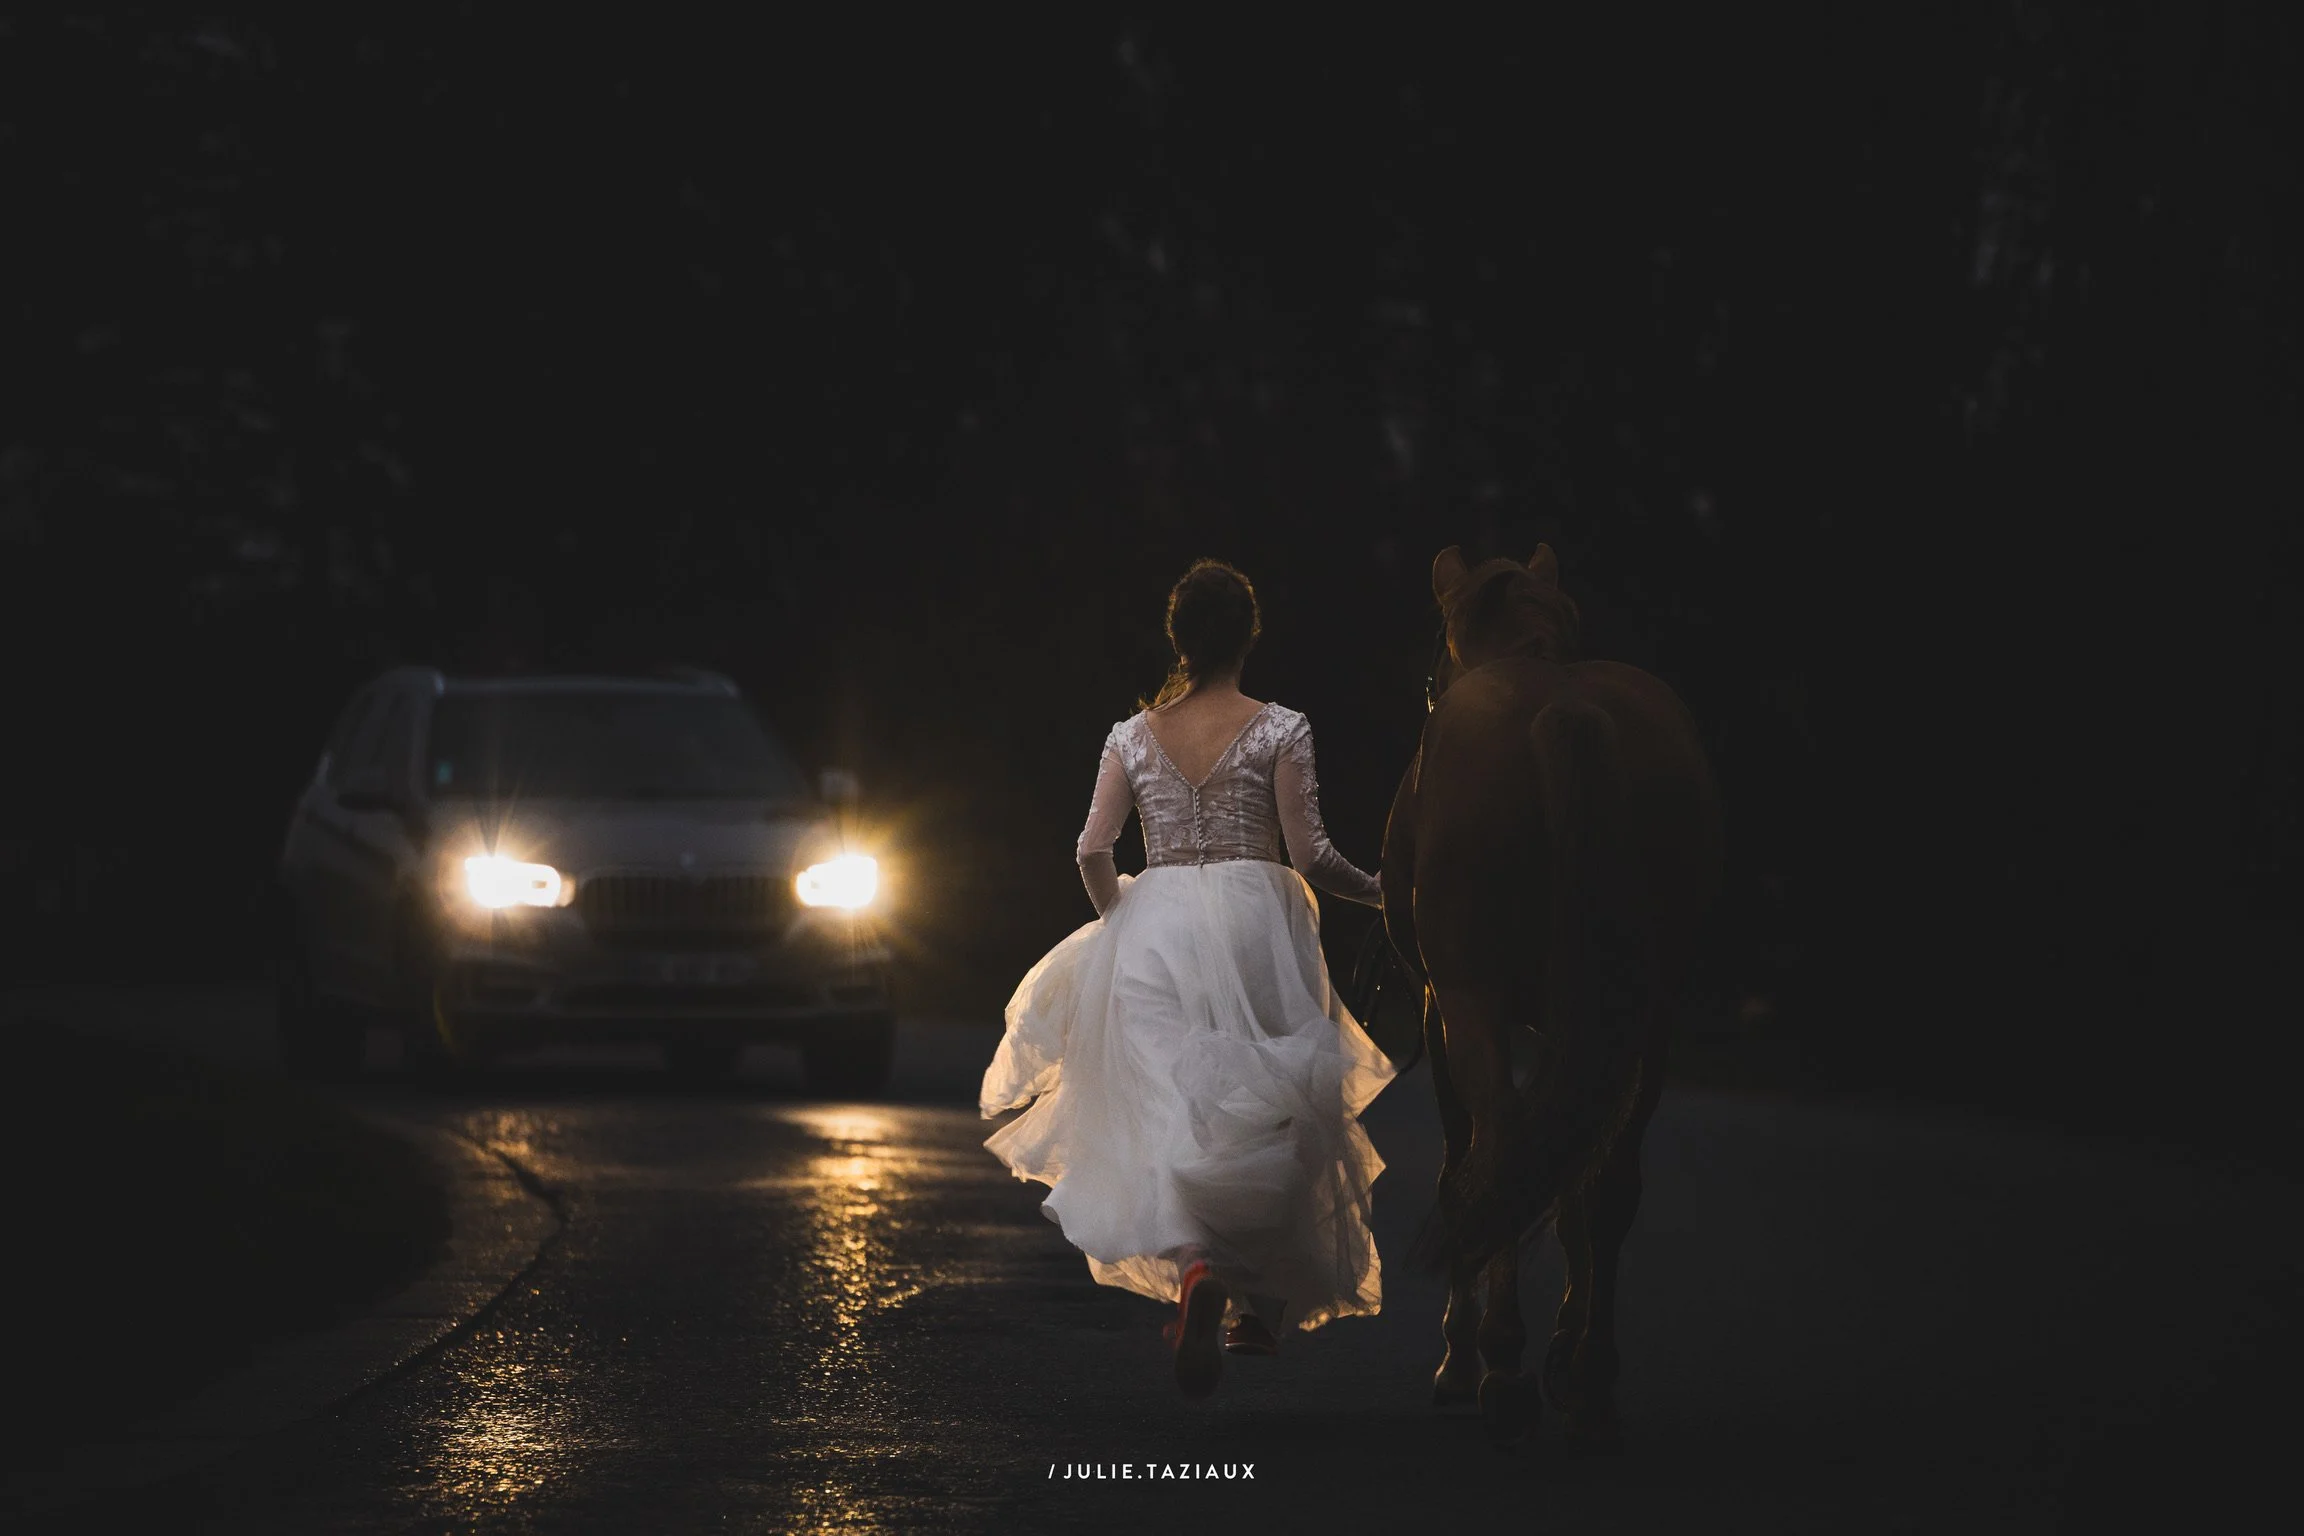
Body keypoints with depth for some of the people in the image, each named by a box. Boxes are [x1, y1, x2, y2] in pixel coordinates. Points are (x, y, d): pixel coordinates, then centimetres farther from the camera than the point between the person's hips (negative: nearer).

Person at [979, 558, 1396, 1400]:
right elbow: (1309, 853, -7)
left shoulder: (1135, 736, 4)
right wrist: (1377, 890, 10)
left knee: (1172, 1112, -1)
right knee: (1264, 1113, 12)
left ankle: (1197, 1269, -27)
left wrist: (1121, 917, 21)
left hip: (1154, 929, 2)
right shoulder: (1278, 731, -3)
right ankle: (1260, 1304, 17)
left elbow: (1093, 851, 1)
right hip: (1254, 921, -2)